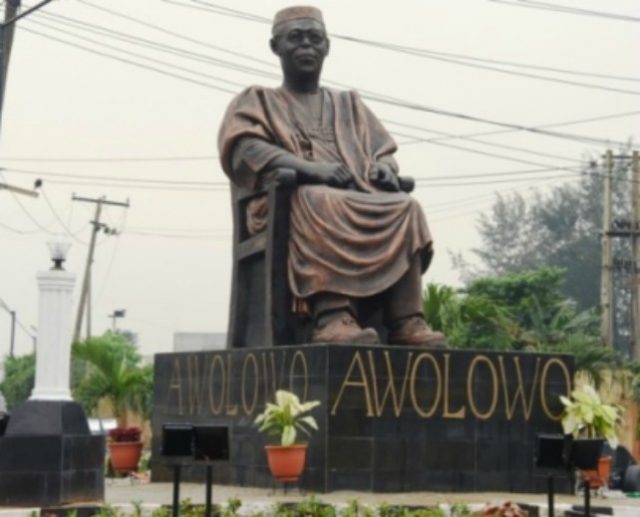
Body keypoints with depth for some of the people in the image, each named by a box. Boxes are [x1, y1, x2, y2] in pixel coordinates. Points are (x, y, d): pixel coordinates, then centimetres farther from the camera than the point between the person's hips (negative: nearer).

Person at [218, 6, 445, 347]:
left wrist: (384, 168, -5)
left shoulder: (349, 104, 33)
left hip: (359, 199, 4)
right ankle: (333, 318, -56)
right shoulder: (257, 101, 21)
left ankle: (407, 321, -41)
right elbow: (244, 150, 0)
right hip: (290, 201, -4)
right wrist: (311, 168, -18)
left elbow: (383, 151, 23)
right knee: (325, 204, -40)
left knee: (405, 208, -29)